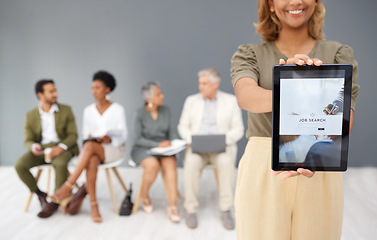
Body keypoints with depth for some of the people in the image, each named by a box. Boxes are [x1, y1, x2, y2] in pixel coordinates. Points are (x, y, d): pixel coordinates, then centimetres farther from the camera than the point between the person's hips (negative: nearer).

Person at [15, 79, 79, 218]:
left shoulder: (66, 110, 1)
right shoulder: (31, 116, 6)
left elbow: (73, 135, -2)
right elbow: (28, 141, 5)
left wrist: (61, 147, -22)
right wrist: (33, 147, -20)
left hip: (61, 148, -3)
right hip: (41, 149, 3)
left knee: (60, 164, -35)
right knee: (19, 165, -22)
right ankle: (41, 195, -1)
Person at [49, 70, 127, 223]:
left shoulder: (118, 110, 1)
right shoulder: (88, 111, 13)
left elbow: (123, 137, -2)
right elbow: (85, 135, 14)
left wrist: (110, 139, -22)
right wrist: (89, 137, -9)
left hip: (114, 149, -3)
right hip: (93, 150, 3)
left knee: (89, 147, -36)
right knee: (91, 161, -36)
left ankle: (67, 188, -36)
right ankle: (93, 205, -34)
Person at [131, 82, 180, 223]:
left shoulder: (165, 111, 6)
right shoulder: (140, 114, -6)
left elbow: (172, 132, 11)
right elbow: (137, 139, -9)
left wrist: (171, 143, -10)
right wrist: (157, 145, -19)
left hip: (164, 148, 3)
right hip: (143, 149, -3)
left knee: (170, 164, -29)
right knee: (153, 165, -34)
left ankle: (172, 206, -29)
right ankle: (145, 197, -4)